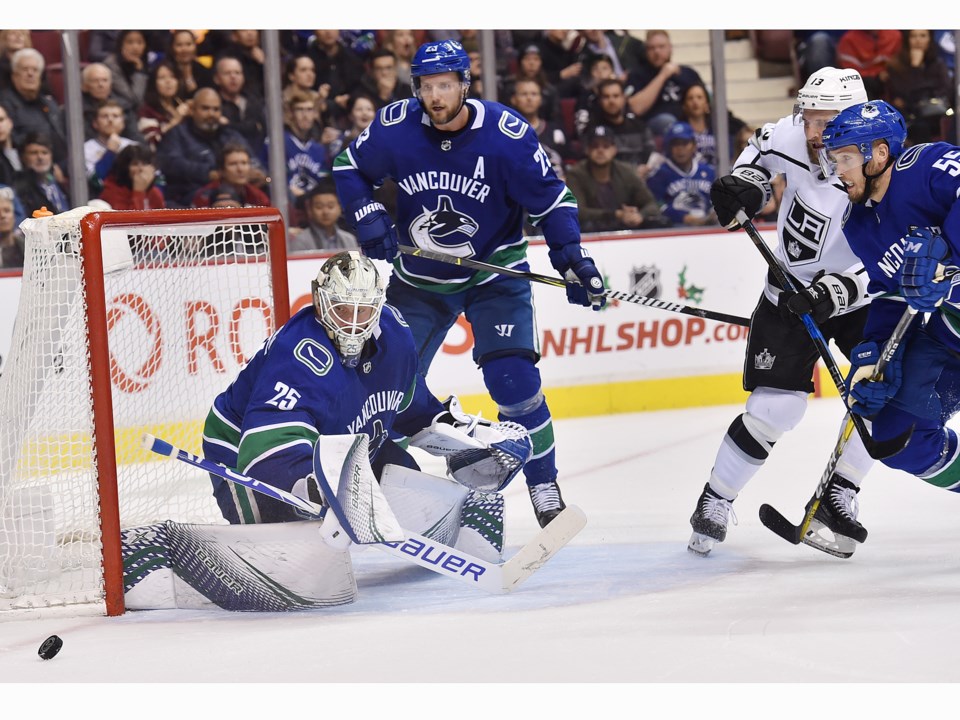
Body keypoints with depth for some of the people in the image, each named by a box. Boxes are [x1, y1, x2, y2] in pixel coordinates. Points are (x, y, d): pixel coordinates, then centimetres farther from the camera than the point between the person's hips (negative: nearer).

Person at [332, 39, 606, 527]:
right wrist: (369, 220, -10)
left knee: (512, 380, -17)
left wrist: (572, 259, -20)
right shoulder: (395, 127, -15)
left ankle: (544, 487, -5)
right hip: (418, 279, 3)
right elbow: (349, 167, 3)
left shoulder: (506, 134, -21)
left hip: (494, 274, -3)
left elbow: (550, 198, -11)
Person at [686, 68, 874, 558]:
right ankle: (714, 503, 6)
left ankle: (837, 497, 4)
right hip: (791, 293, 1)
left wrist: (832, 293, -45)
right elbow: (764, 144, 10)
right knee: (775, 408, -9)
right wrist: (745, 181, -7)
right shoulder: (793, 138, -16)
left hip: (855, 299, -1)